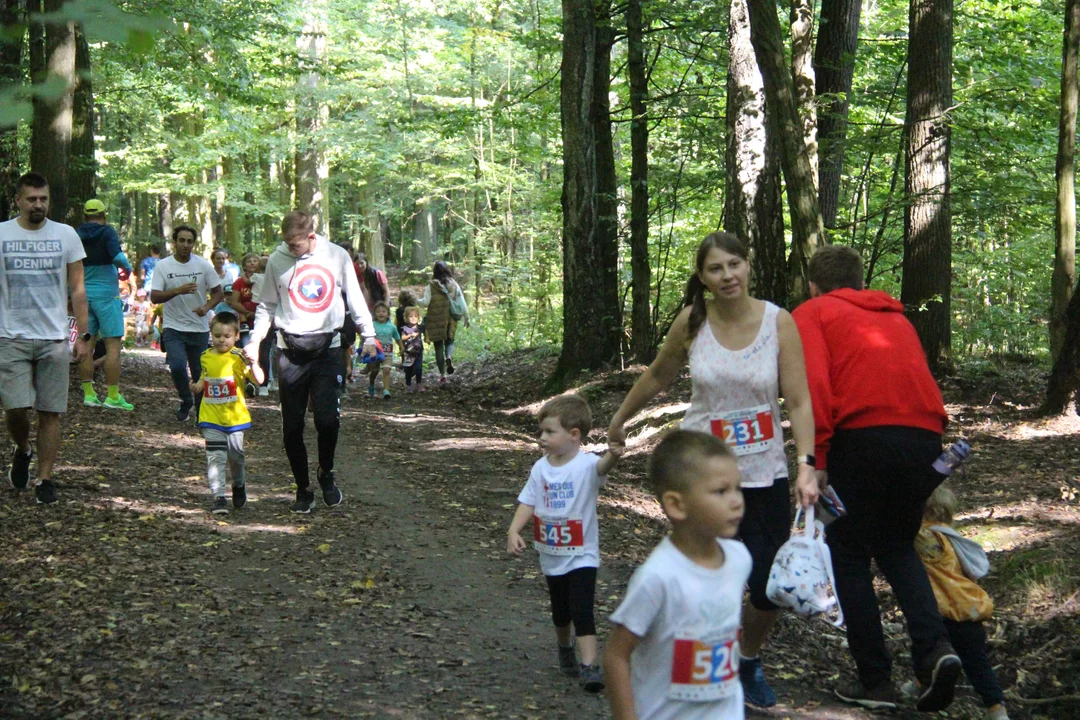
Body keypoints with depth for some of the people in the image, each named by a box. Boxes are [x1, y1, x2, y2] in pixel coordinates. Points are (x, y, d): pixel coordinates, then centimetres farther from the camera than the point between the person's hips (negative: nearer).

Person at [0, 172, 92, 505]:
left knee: (51, 412, 1)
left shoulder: (66, 235, 5)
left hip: (54, 338, 1)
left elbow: (77, 289, 7)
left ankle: (45, 479, 11)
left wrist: (84, 335, 1)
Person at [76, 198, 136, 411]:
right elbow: (117, 256, -24)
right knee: (113, 345, -3)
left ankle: (88, 393, 10)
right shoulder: (107, 231, -8)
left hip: (83, 293, 6)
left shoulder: (76, 234, 7)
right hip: (106, 293, -6)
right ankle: (112, 396, -6)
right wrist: (127, 266, -4)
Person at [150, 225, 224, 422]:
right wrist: (179, 290, -25)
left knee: (200, 372, 5)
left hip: (199, 328, 2)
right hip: (173, 328, -2)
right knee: (177, 366, -19)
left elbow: (218, 292, 5)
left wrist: (206, 306, -15)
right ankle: (186, 401, 6)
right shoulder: (163, 266, -4)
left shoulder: (203, 265, 1)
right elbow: (154, 297, -10)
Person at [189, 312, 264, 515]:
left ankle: (239, 486, 39)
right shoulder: (206, 357, 4)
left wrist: (251, 363, -34)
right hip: (211, 417, 2)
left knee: (236, 455, 13)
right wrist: (197, 387, 1)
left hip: (235, 416, -2)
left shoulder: (239, 358, -10)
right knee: (215, 457, -6)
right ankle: (218, 497, -5)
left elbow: (259, 380, -18)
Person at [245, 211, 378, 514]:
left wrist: (368, 335, 3)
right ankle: (303, 489, 16)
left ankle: (326, 473, 16)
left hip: (328, 349, -1)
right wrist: (254, 341, -1)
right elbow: (267, 305, 10)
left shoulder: (337, 256, 2)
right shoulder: (278, 260, 2)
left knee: (327, 419, -12)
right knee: (292, 426, 2)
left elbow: (355, 298, 10)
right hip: (290, 350, 1)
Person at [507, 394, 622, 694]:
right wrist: (513, 531, -14)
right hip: (551, 556, 6)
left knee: (582, 612, -13)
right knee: (560, 611, 22)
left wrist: (613, 453, -64)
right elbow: (528, 503, 1)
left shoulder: (586, 465, -19)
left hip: (582, 555, -6)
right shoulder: (541, 468, -2)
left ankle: (589, 666, -11)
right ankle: (565, 648, 45)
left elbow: (602, 466, -41)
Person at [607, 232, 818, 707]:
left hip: (764, 474, 0)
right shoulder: (692, 322, -5)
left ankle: (749, 663, 33)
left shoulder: (779, 322, -8)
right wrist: (620, 420, 23)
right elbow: (658, 376, 13)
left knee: (770, 588, 2)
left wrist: (806, 465, -23)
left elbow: (798, 401, -11)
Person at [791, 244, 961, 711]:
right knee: (897, 546, 24)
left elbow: (813, 384, -5)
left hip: (863, 434, -5)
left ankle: (876, 681, 12)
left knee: (848, 556, 12)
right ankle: (933, 647, 2)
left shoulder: (811, 313, 12)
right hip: (926, 437, 5)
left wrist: (817, 460, -7)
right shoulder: (895, 316, 29)